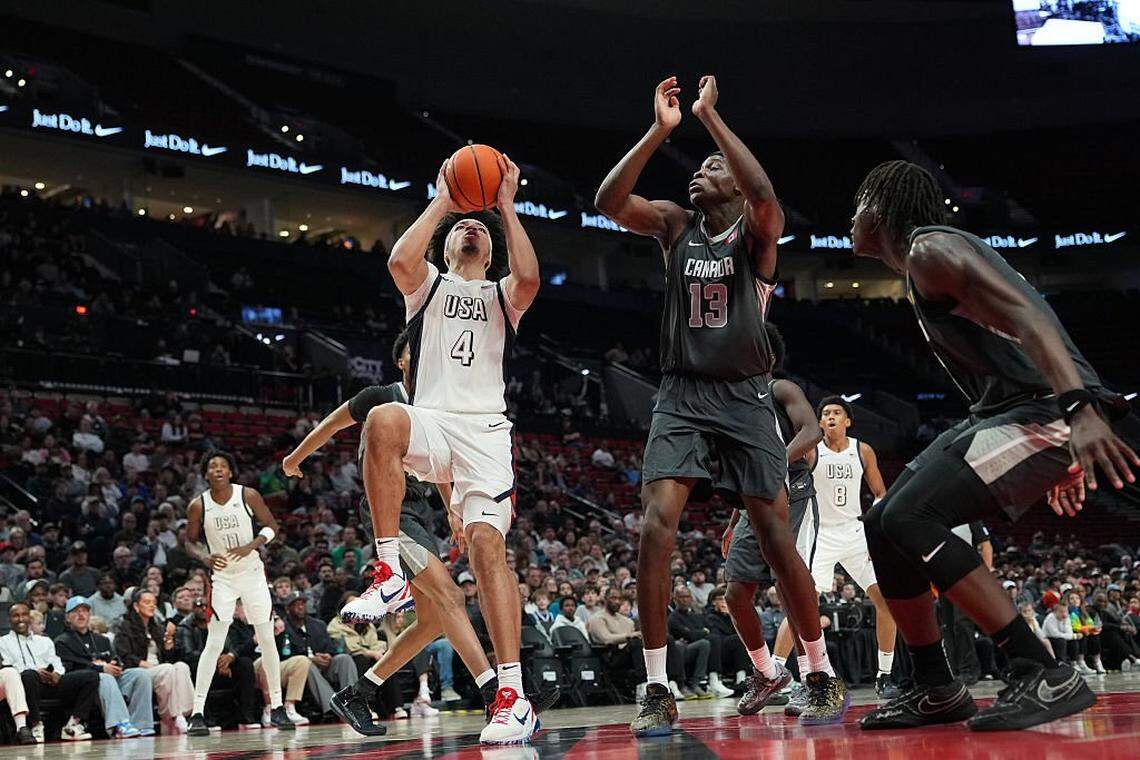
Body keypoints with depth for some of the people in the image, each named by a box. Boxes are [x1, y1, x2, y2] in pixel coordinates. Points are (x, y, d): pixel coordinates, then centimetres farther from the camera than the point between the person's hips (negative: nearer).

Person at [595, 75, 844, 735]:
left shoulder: (758, 229, -1)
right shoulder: (675, 224, 7)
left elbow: (765, 194, -27)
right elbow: (608, 202, -10)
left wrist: (710, 115, -22)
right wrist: (660, 131, -17)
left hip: (745, 398, -2)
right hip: (682, 395, 2)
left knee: (777, 535, -4)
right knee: (657, 525, -15)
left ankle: (825, 676, 11)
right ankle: (658, 691, -11)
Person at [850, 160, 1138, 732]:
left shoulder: (930, 249, -9)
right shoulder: (922, 266, 23)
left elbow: (1027, 316, -23)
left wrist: (1079, 408, -38)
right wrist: (1059, 463, 31)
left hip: (1044, 408, -10)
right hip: (1002, 413, 10)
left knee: (908, 519, -21)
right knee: (881, 528, 7)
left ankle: (1045, 676, -21)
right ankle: (937, 691, 13)